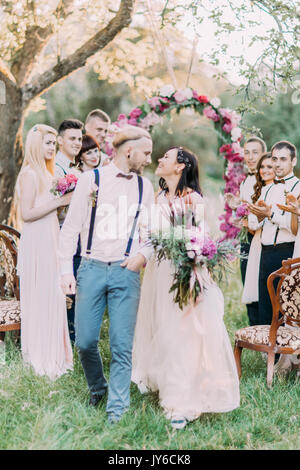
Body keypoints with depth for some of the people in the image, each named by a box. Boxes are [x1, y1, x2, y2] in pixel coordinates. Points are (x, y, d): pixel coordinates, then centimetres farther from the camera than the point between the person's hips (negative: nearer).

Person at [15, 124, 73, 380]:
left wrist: (65, 200, 5)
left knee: (51, 296, 13)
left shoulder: (45, 172, 14)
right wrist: (59, 201, -16)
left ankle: (51, 352, 22)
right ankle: (42, 356, 9)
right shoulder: (30, 174, -13)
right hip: (38, 241, -9)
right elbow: (27, 213, -18)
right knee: (42, 296, -2)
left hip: (50, 238, 9)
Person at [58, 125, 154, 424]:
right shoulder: (91, 179, 1)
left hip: (127, 271, 2)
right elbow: (71, 227, 1)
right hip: (92, 268, -1)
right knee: (85, 340, 2)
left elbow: (152, 232, 15)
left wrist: (143, 255, -5)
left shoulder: (144, 186, 10)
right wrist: (66, 270, -4)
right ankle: (97, 388, 31)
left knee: (122, 345, -1)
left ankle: (117, 408, 12)